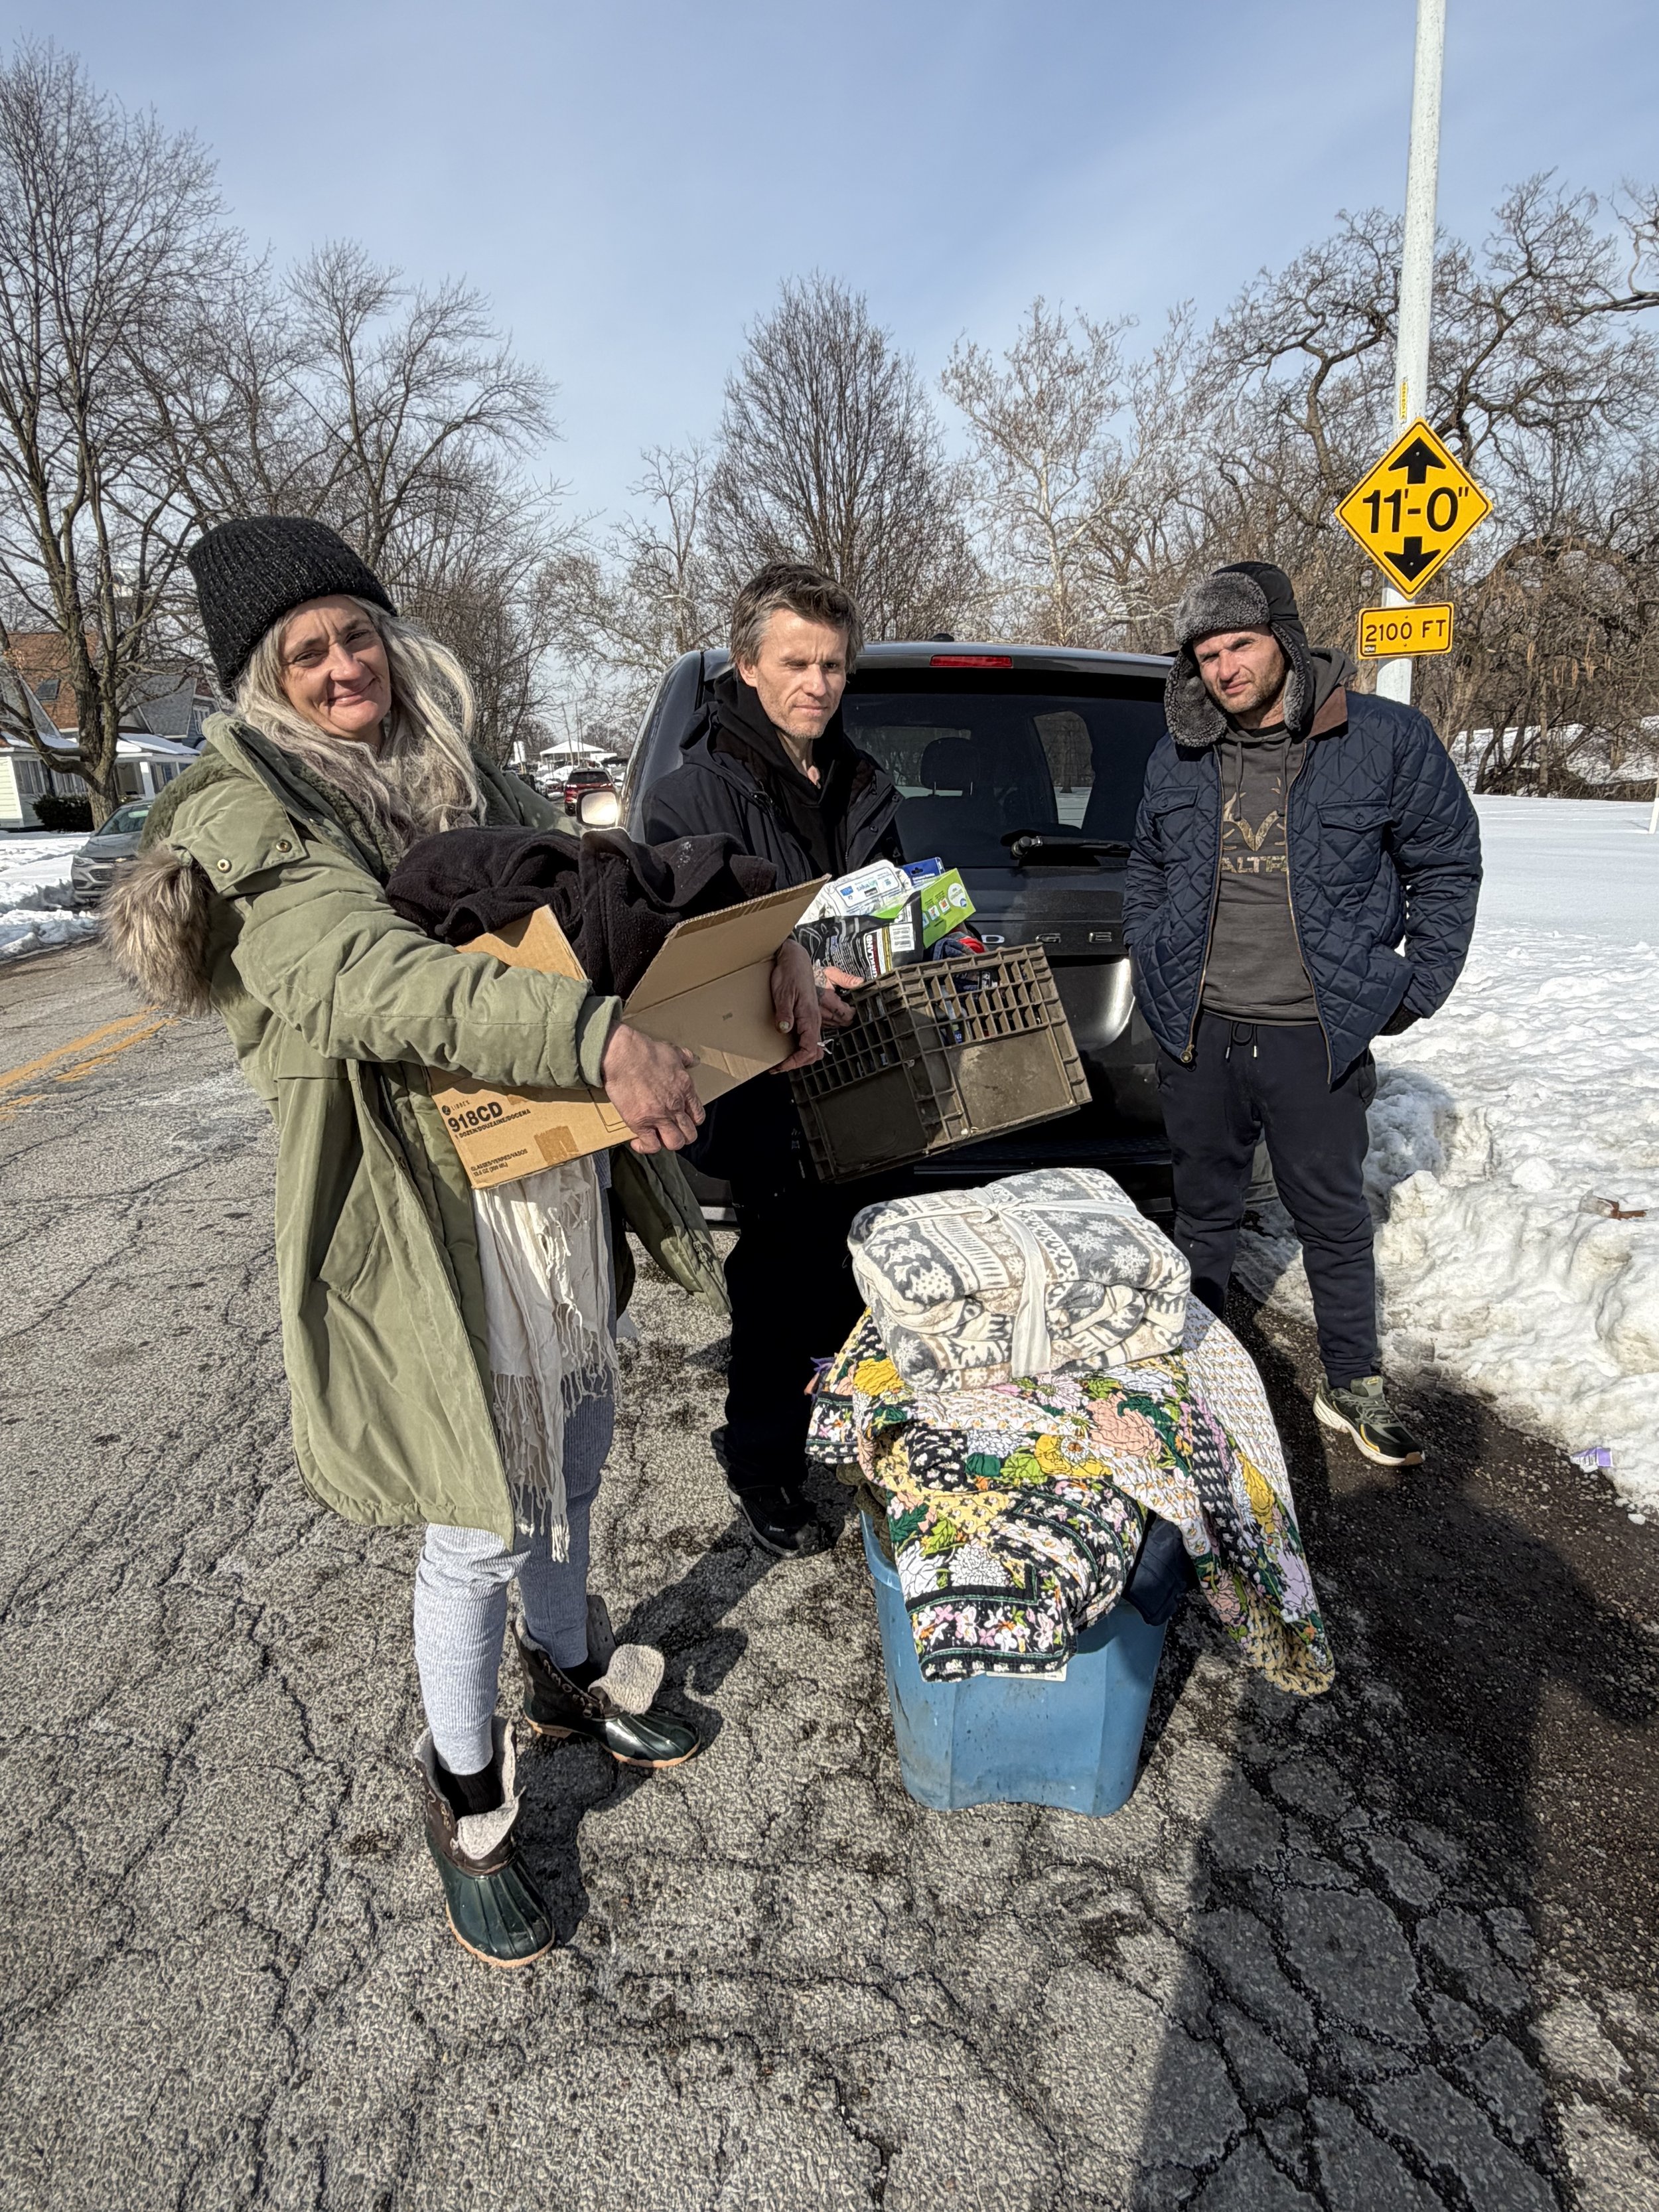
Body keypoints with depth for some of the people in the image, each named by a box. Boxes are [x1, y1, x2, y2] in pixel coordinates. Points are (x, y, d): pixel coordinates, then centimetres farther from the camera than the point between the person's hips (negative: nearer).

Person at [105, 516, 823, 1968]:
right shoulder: (256, 817, -11)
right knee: (480, 1523, 5)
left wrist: (769, 951, -10)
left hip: (562, 1181, 7)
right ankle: (465, 1799, 32)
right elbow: (363, 974, -30)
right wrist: (595, 1037, -43)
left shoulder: (473, 786, 9)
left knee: (569, 1462, 23)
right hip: (426, 1218, -6)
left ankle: (570, 1673, 50)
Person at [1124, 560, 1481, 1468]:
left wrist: (1411, 992, -2)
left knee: (1334, 1218, 10)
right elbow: (1145, 871, 19)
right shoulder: (1176, 759, 5)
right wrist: (1153, 968, 9)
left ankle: (1354, 1386, 26)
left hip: (1316, 1037, -2)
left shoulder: (1389, 739, -5)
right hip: (1197, 1032, 3)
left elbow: (1449, 869, 2)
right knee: (1202, 1209, 15)